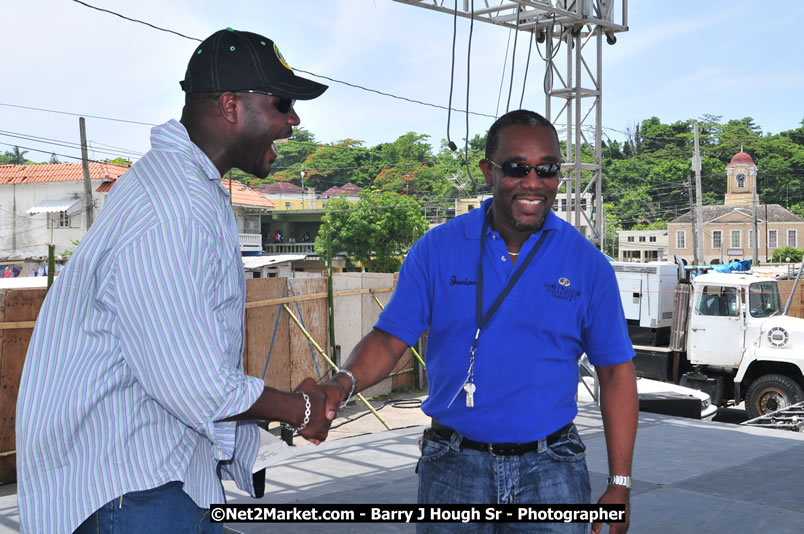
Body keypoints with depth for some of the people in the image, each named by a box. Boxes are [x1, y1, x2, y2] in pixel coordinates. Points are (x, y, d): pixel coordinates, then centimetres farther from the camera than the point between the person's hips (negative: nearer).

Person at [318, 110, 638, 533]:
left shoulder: (587, 263, -1)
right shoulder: (437, 249, -2)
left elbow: (616, 372, 2)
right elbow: (390, 339, -3)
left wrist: (619, 485, -1)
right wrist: (343, 383, -25)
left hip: (550, 467, 0)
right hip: (453, 466, 0)